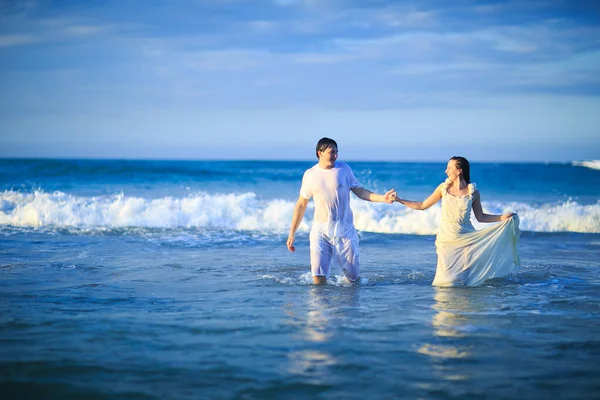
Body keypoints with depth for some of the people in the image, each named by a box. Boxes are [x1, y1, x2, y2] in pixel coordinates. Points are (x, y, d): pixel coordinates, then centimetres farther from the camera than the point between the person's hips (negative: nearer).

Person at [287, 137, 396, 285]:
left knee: (353, 277, 5)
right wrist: (292, 233, 7)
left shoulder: (344, 169, 0)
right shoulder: (310, 175, 0)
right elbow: (301, 204, 7)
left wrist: (383, 198, -14)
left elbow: (360, 191, 3)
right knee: (318, 280, -11)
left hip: (345, 230, 1)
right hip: (321, 231, 0)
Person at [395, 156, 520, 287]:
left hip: (466, 239, -1)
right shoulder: (444, 188, 0)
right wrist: (399, 200, 2)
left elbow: (480, 217, 6)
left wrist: (502, 218, -4)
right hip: (446, 239, 1)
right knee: (448, 281, -6)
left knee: (464, 280, -1)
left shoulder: (473, 192, -3)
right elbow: (422, 205, 7)